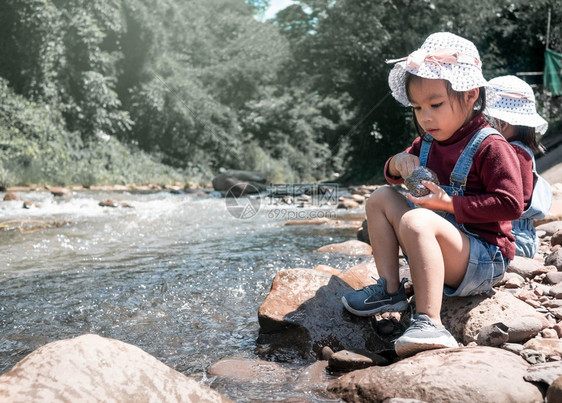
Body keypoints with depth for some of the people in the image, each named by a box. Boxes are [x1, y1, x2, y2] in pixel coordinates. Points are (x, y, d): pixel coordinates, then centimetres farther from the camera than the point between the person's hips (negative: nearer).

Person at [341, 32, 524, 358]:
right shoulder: (427, 143, 9)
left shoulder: (490, 146, -14)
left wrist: (450, 203, -24)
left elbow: (511, 204, -22)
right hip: (442, 251, 9)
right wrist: (398, 163, -3)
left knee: (416, 220, -35)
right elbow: (394, 175, 23)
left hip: (484, 261, -9)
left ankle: (430, 324, -39)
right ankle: (390, 289, 0)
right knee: (383, 198, 6)